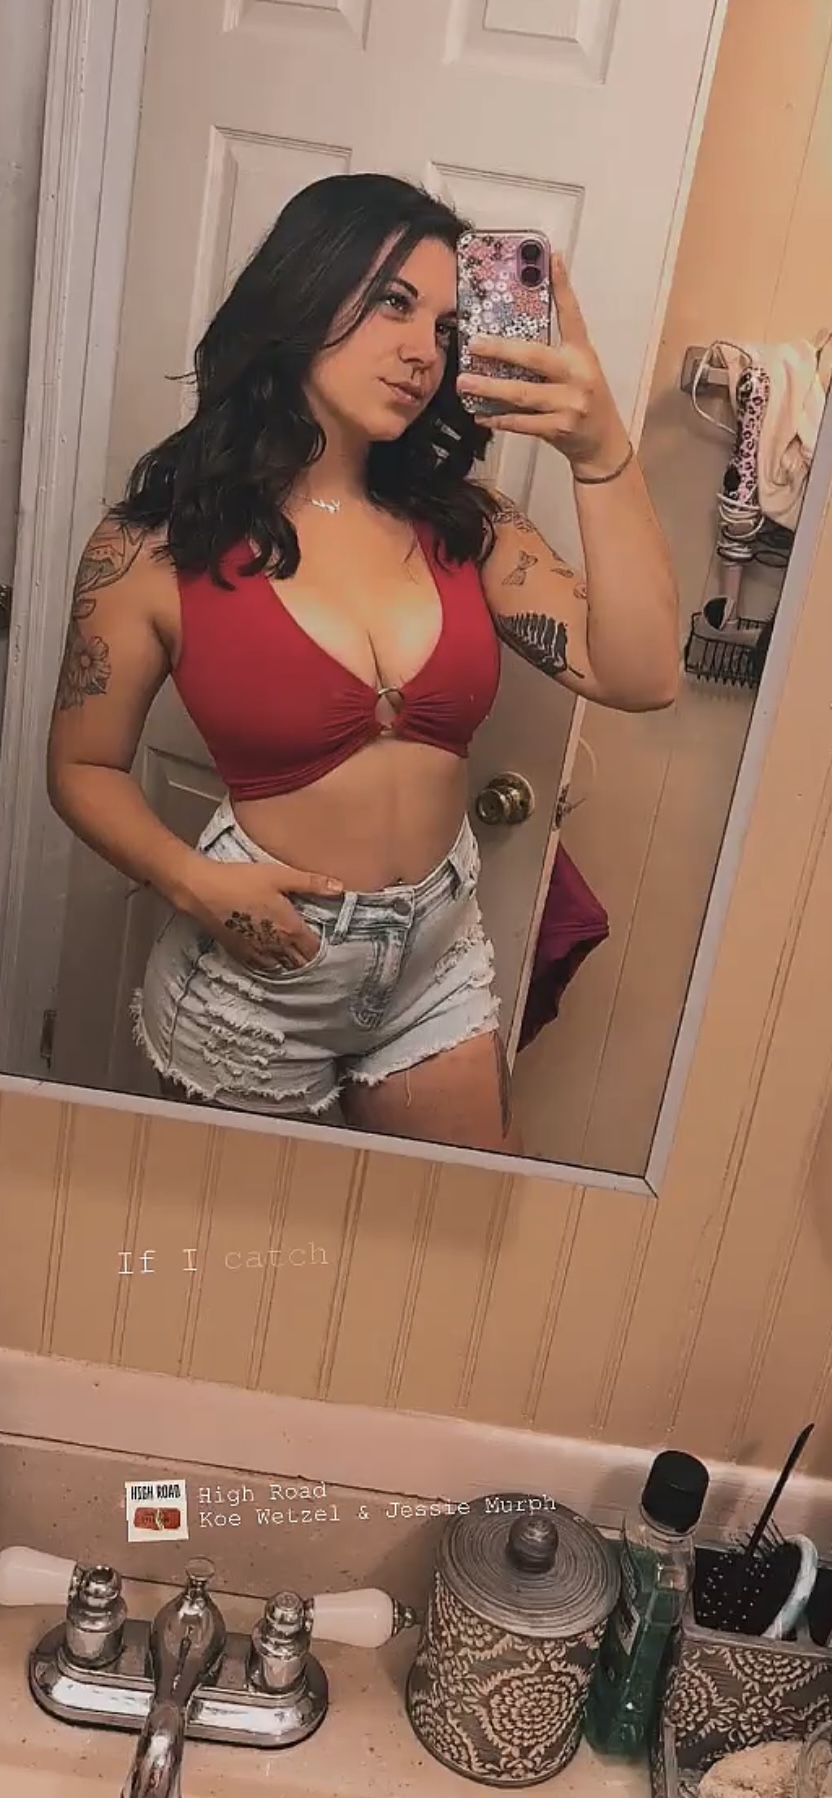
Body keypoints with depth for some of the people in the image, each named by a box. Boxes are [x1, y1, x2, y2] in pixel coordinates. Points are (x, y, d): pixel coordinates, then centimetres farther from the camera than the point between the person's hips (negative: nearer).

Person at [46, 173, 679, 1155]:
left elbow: (636, 674, -14)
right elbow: (85, 768, -3)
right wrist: (193, 882, -20)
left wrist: (602, 454, -23)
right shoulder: (157, 546, -12)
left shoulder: (462, 520, -3)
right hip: (254, 972, -3)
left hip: (439, 964, 4)